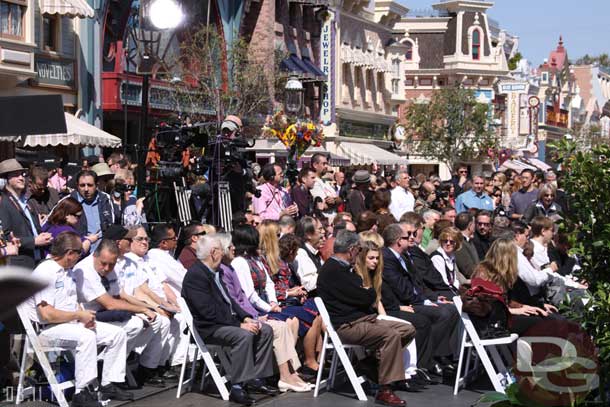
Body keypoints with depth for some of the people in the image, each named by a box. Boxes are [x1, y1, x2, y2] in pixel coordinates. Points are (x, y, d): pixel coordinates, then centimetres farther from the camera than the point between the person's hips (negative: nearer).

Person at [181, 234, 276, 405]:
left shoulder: (215, 272, 12)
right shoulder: (196, 275, -19)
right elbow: (209, 312, -24)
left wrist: (246, 317, 1)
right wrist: (239, 324, -21)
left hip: (226, 320, 10)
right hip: (207, 328, -10)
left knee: (265, 330, 1)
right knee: (244, 335, -32)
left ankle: (254, 377, 4)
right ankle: (237, 387, -27)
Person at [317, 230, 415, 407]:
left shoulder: (340, 268, 17)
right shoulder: (333, 271, -17)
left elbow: (367, 296, 19)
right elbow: (365, 298, -18)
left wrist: (367, 293, -2)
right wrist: (371, 292, 3)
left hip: (364, 318, 10)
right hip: (347, 326, -10)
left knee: (408, 330, 2)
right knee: (392, 335, -29)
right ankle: (384, 391, -25)